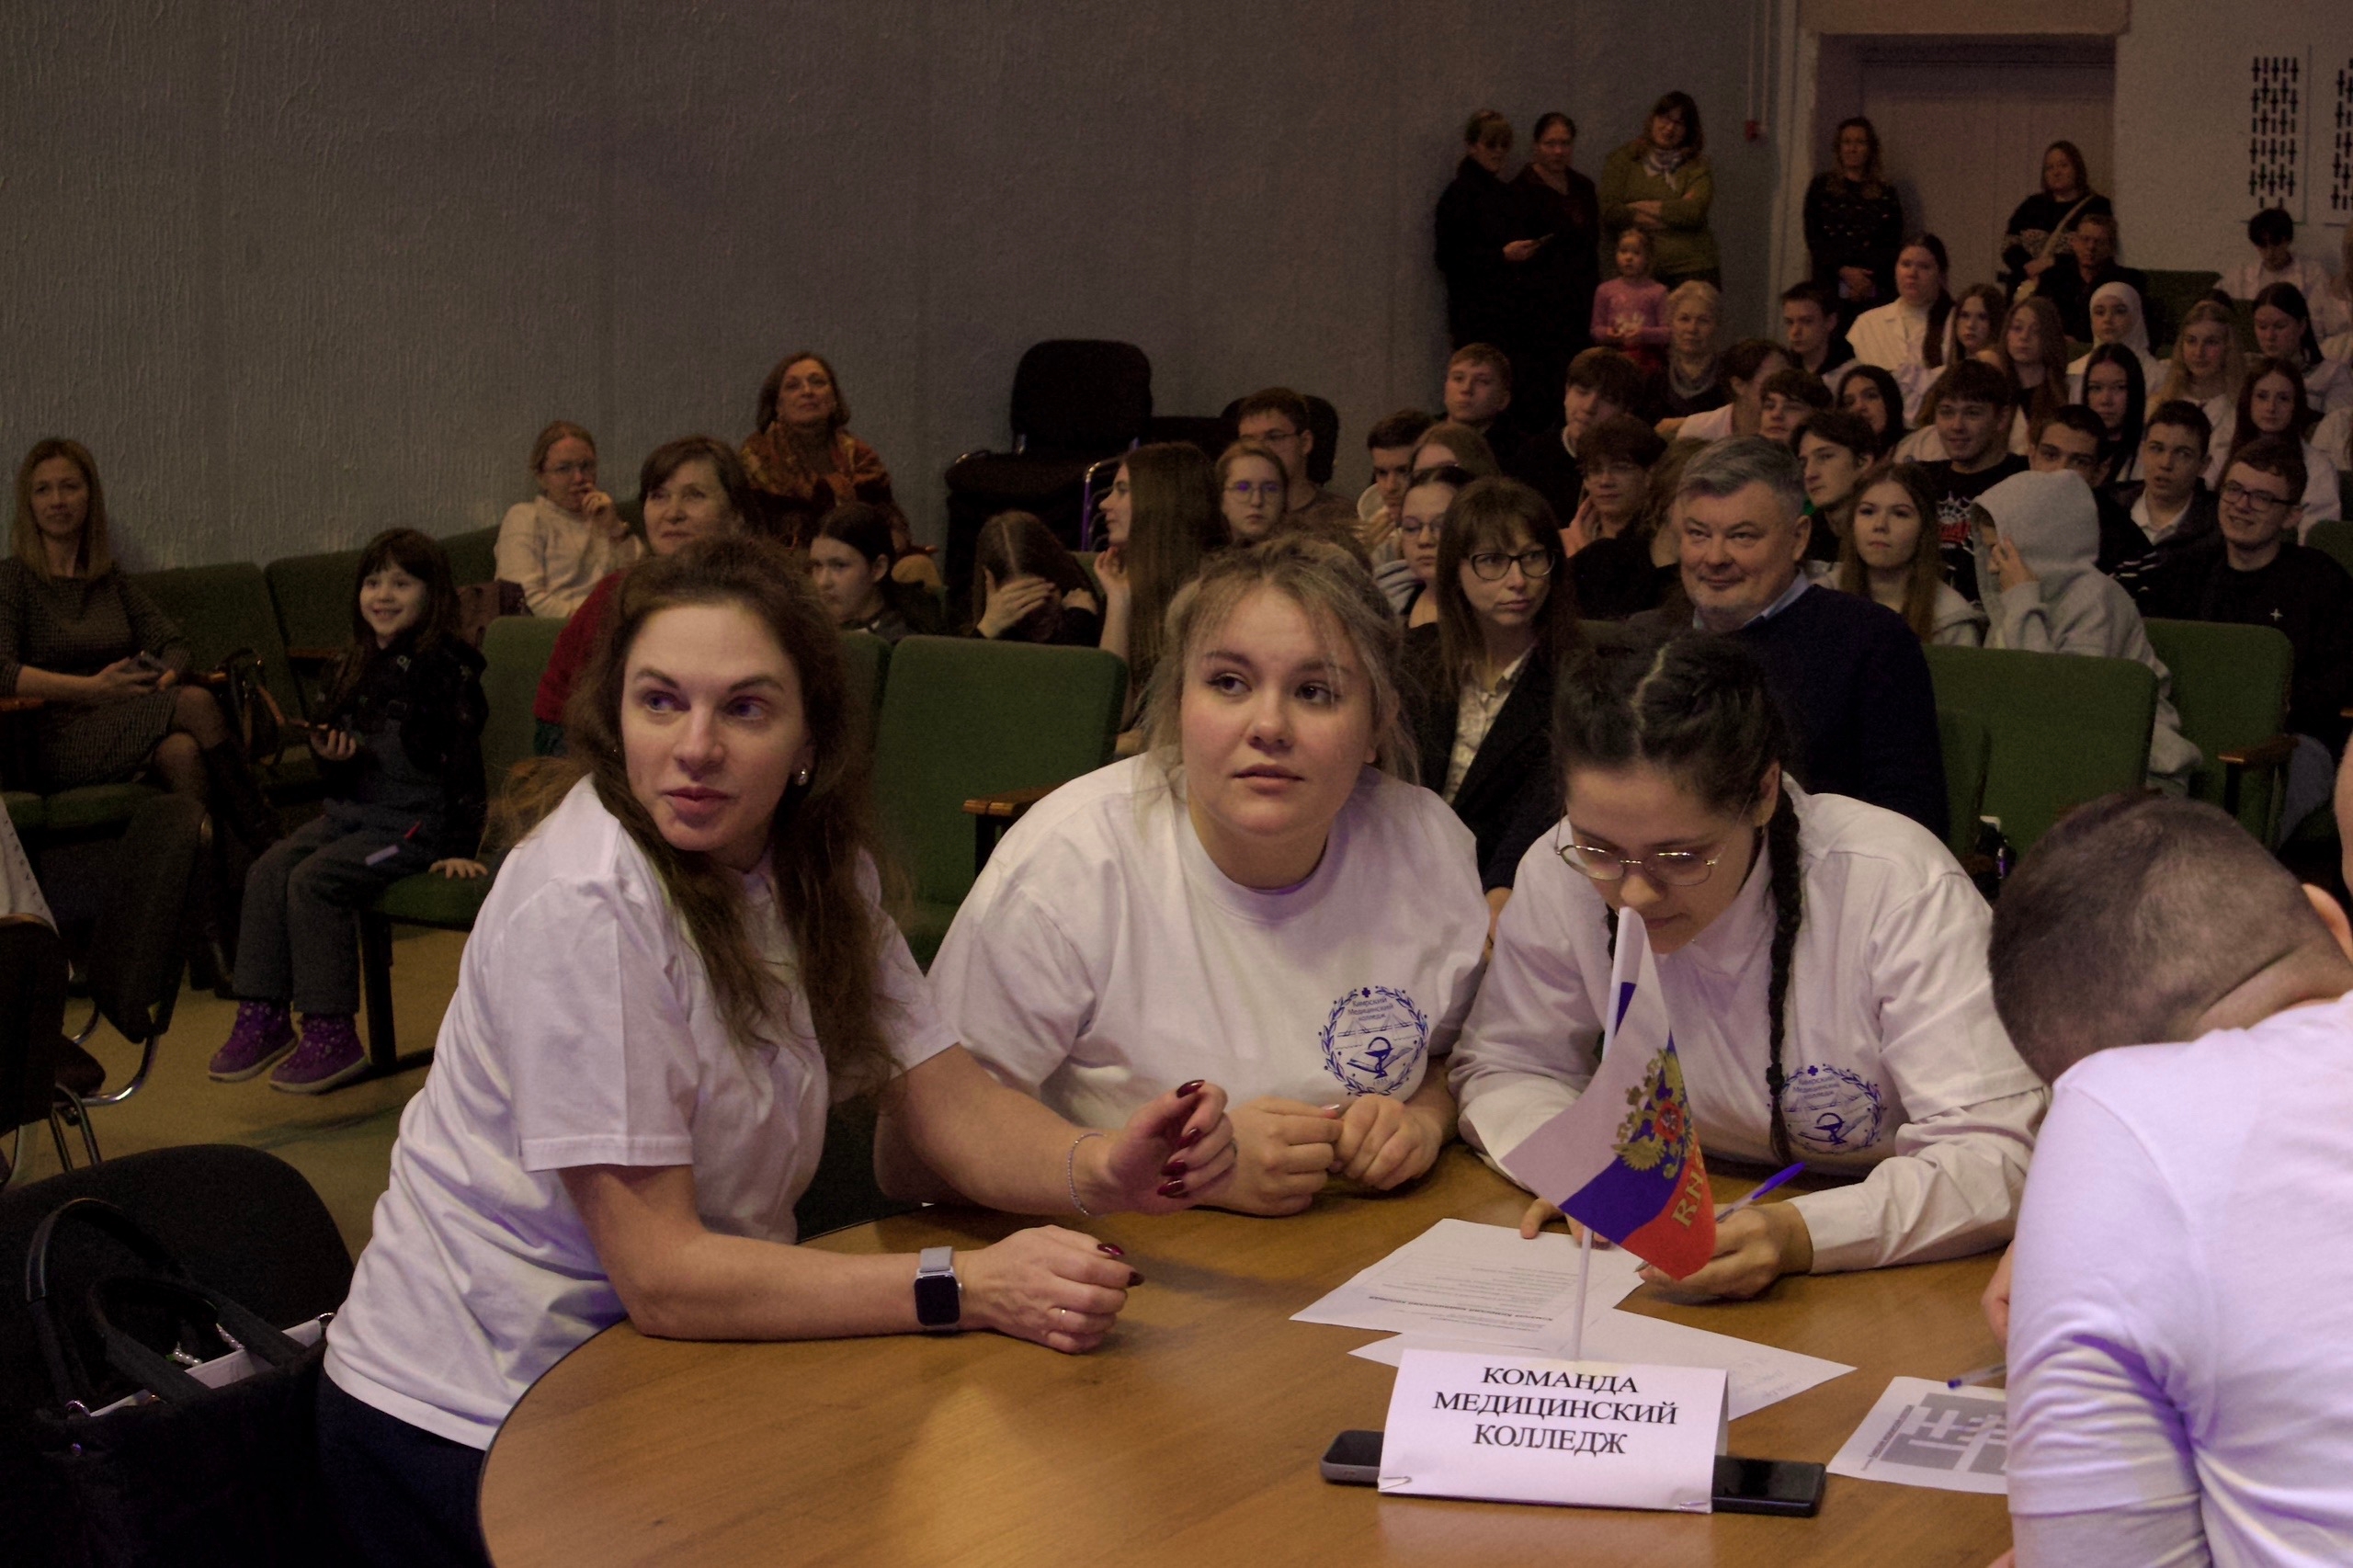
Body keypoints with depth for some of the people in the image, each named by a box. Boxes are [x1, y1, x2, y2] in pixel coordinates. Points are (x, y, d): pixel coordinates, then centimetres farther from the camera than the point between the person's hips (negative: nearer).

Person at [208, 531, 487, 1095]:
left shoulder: (446, 667, -11)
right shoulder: (358, 666, 13)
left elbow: (463, 762, -14)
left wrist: (459, 848, -18)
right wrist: (330, 752, -4)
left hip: (415, 822, -8)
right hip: (353, 811, 8)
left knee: (314, 881, -23)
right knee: (267, 871, -9)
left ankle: (331, 1035, -17)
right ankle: (262, 1018, -5)